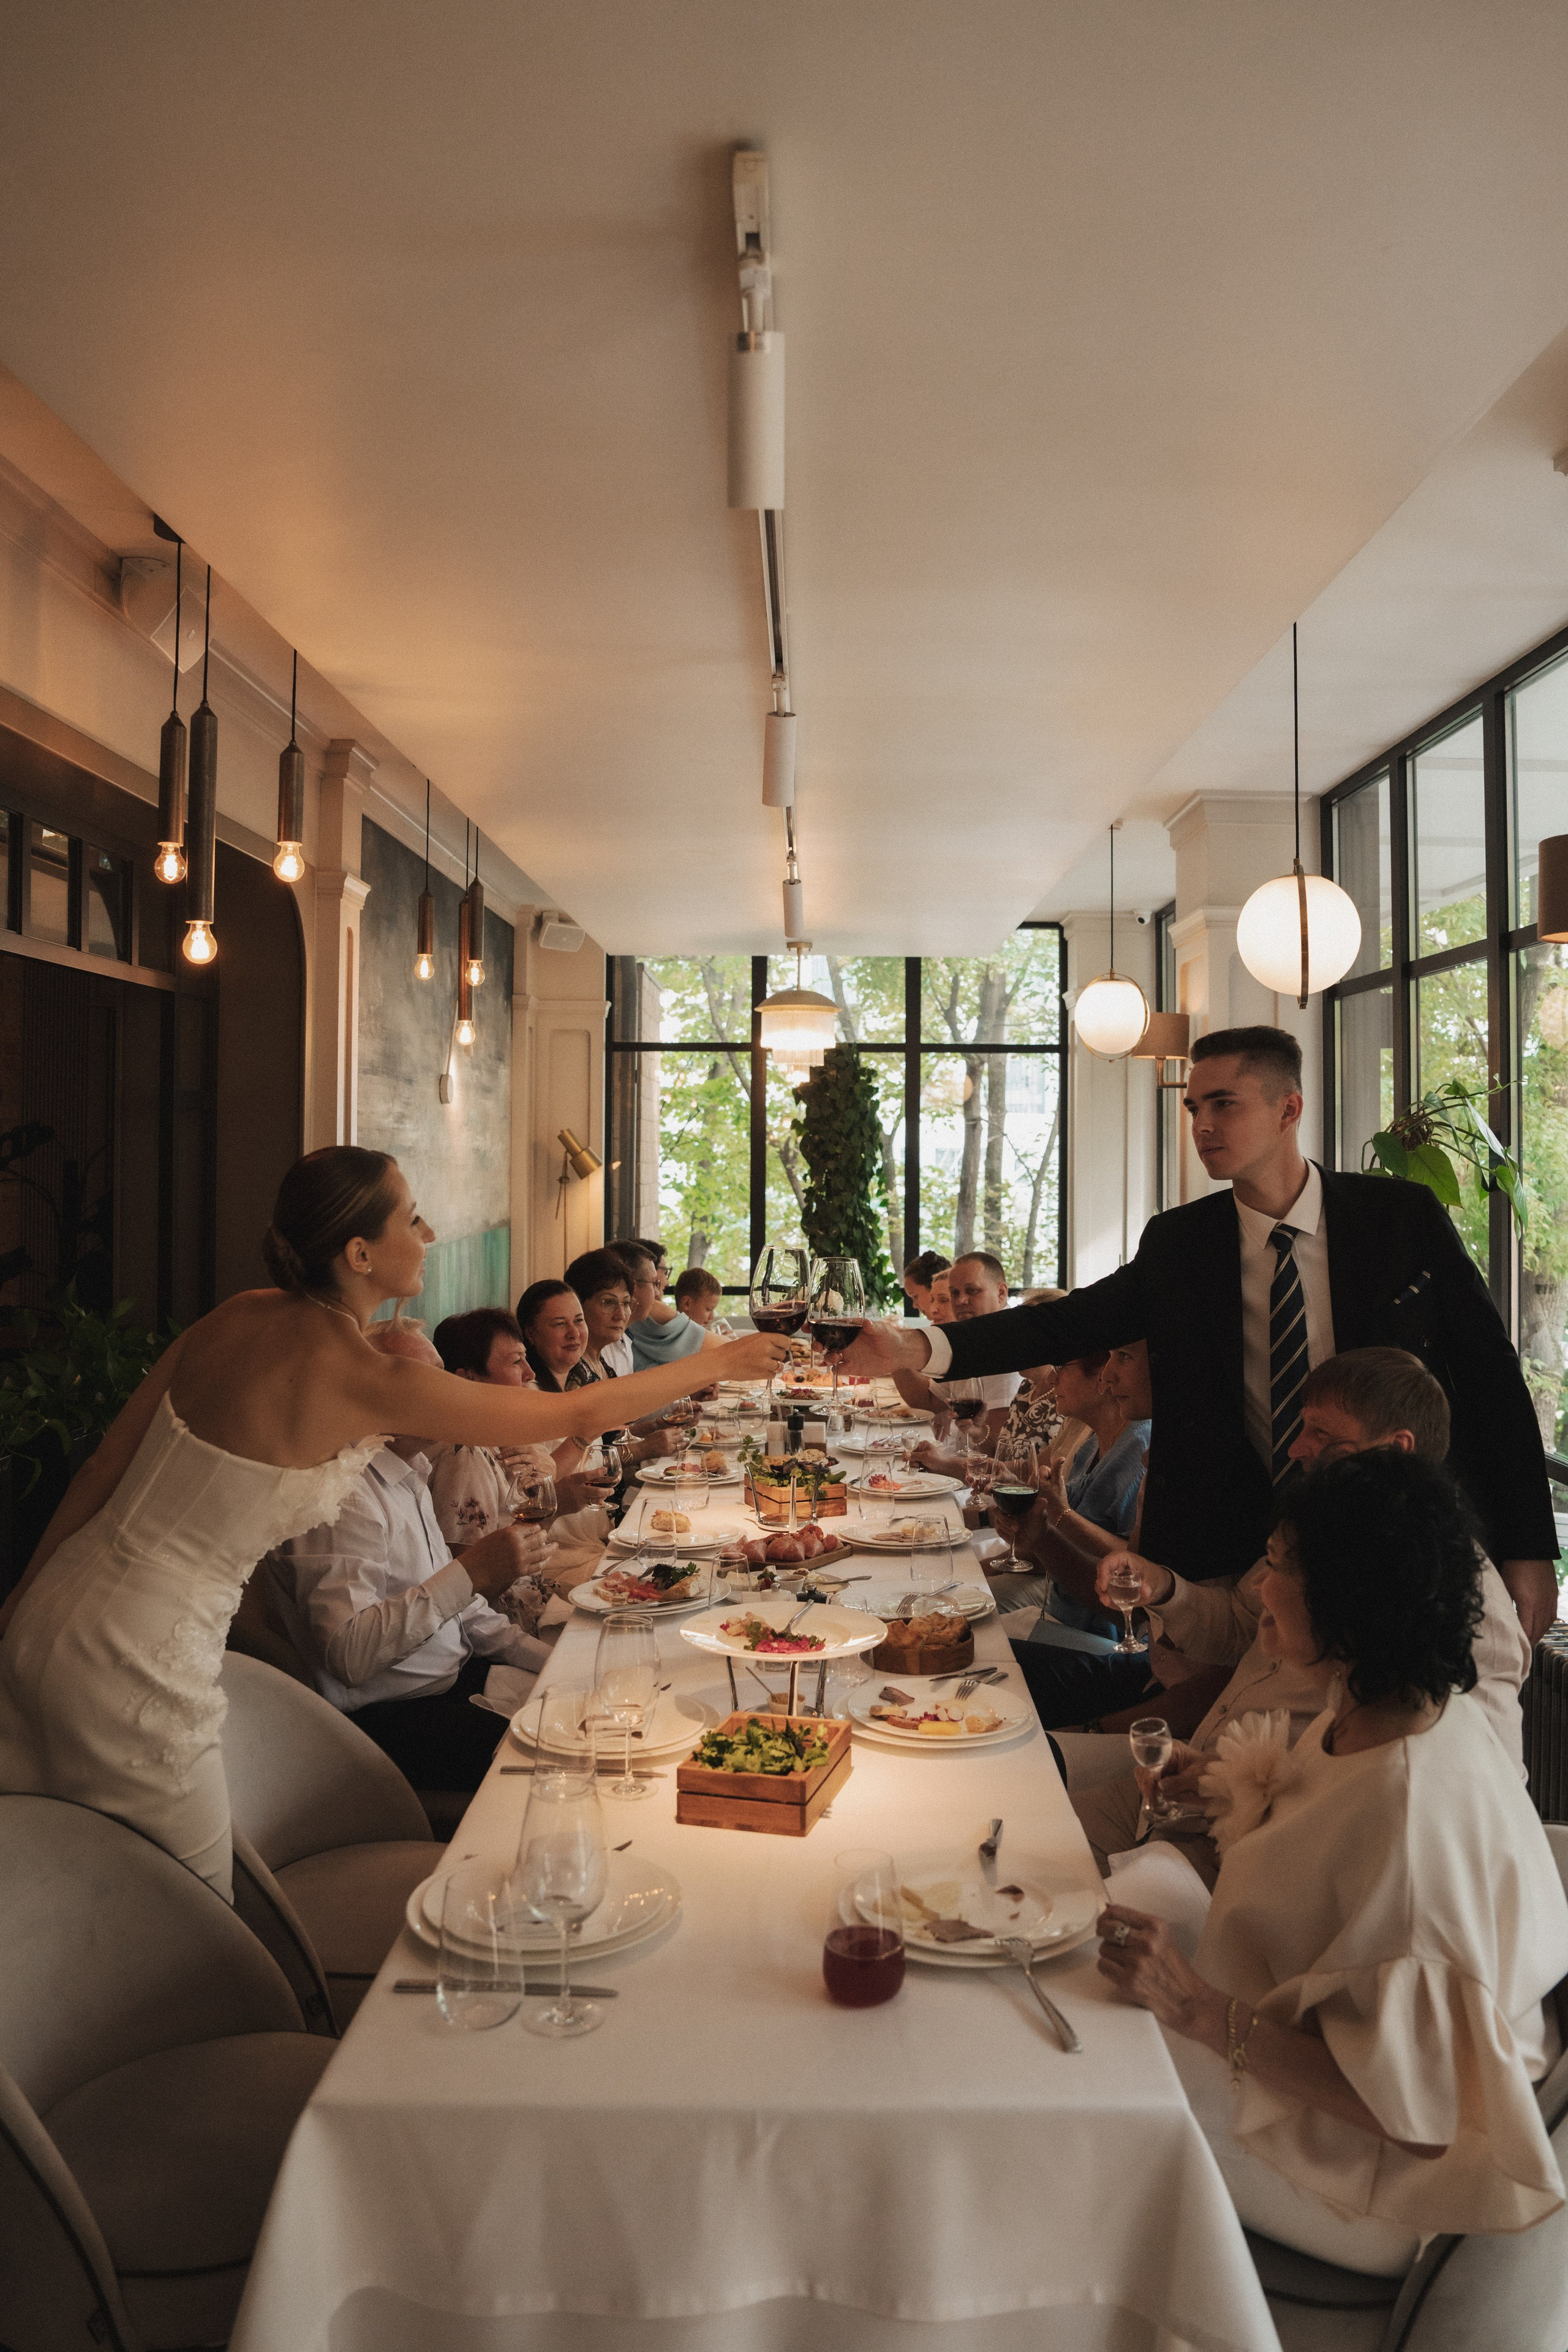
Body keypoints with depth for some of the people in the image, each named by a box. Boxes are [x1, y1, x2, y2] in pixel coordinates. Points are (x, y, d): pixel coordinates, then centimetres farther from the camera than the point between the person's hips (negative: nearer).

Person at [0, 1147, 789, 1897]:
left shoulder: (238, 1317, 1)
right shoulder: (363, 1377, -21)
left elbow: (105, 1465, 7)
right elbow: (575, 1414, -12)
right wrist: (720, 1363, 1)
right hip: (138, 1667, -8)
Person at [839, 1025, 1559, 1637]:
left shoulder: (1403, 1216, -3)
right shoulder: (1177, 1244, 1)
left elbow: (1491, 1374, -1)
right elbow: (1068, 1322, -9)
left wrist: (1526, 1551, -6)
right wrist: (920, 1349, -24)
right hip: (1236, 1548, 1)